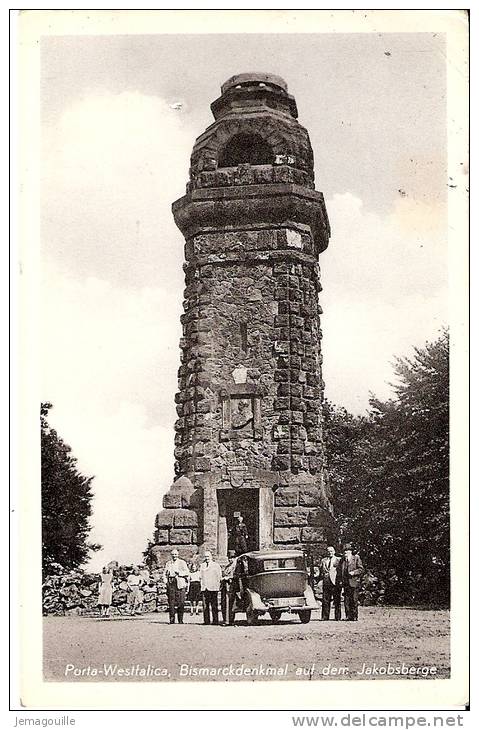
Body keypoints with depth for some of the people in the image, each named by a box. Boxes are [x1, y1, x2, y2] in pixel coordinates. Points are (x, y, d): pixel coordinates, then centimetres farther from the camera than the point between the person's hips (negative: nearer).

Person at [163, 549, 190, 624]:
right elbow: (164, 573, 19)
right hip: (171, 583, 2)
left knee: (181, 601, -7)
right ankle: (172, 619, 0)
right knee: (171, 601, -3)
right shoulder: (168, 563, 18)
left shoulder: (182, 562, 10)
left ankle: (180, 620, -1)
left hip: (180, 583, -2)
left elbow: (187, 572, 2)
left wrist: (179, 573, -11)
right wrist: (166, 581, 5)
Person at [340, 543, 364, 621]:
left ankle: (355, 616, 2)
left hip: (353, 582, -4)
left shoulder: (356, 559, 3)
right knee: (346, 600, 2)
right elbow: (341, 571, 24)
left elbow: (361, 569, -1)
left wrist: (354, 572, -15)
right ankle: (348, 616, 6)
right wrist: (341, 580, 11)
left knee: (354, 600, -3)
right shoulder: (343, 560, 17)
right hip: (345, 583, 5)